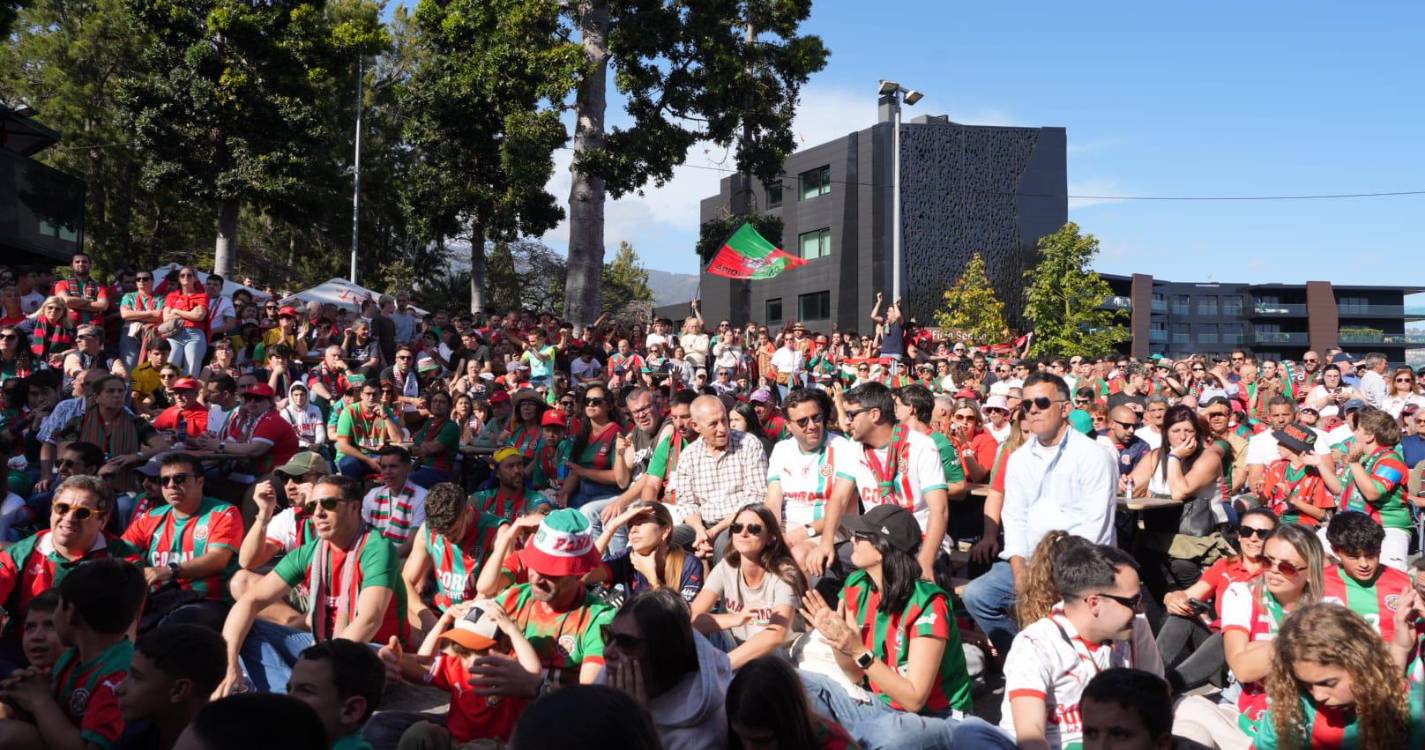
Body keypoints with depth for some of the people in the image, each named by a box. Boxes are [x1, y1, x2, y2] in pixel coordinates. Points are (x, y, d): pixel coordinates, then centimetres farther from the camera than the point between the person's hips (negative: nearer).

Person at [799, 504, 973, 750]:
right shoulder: (857, 588, -4)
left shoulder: (927, 605, -21)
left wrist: (860, 652, -30)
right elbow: (856, 675, 4)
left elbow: (914, 699, -21)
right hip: (881, 707, 6)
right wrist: (835, 639, -15)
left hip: (935, 719, -6)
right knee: (803, 684, -11)